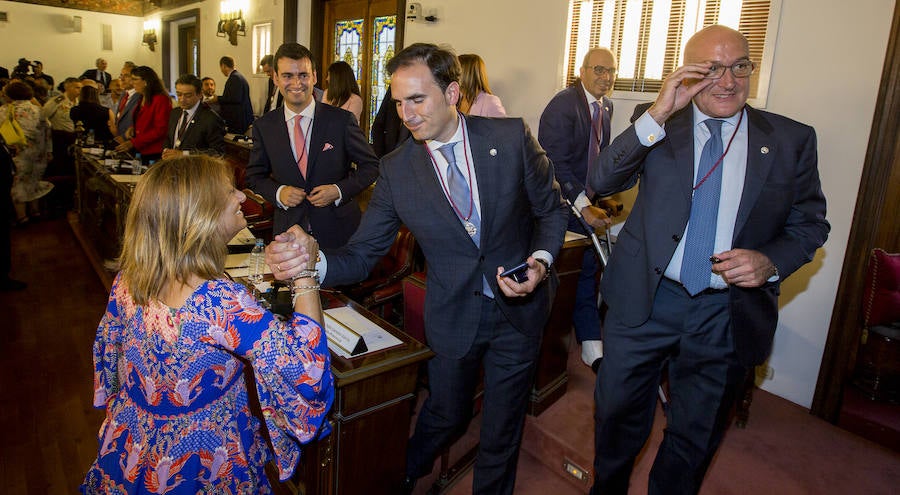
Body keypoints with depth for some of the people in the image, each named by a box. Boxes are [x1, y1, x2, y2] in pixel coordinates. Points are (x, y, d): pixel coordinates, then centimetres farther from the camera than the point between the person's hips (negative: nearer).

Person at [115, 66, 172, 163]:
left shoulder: (161, 100, -12)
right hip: (140, 152, 8)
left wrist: (133, 143, -19)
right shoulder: (142, 98, 17)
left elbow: (160, 130, -17)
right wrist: (132, 128, 5)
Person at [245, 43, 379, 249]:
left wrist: (340, 190, -17)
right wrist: (278, 193, -11)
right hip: (288, 230, 2)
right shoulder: (264, 126, 0)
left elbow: (371, 166, -3)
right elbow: (255, 175, 9)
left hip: (338, 230, -1)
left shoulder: (342, 120, -9)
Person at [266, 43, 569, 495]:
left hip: (519, 305, 0)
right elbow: (363, 253, -11)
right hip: (452, 315, 0)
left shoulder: (511, 138, -13)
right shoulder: (395, 170, -11)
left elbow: (551, 208, -2)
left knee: (503, 424, 16)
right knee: (445, 416, 20)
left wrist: (541, 261, -21)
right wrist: (316, 261, -32)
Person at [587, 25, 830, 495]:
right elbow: (599, 182, -15)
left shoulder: (791, 139, -1)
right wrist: (657, 116, -26)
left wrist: (770, 261, -15)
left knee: (695, 436, 18)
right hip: (644, 299, 0)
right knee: (618, 413, 17)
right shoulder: (656, 125, -2)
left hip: (727, 314, 1)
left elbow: (810, 223, 5)